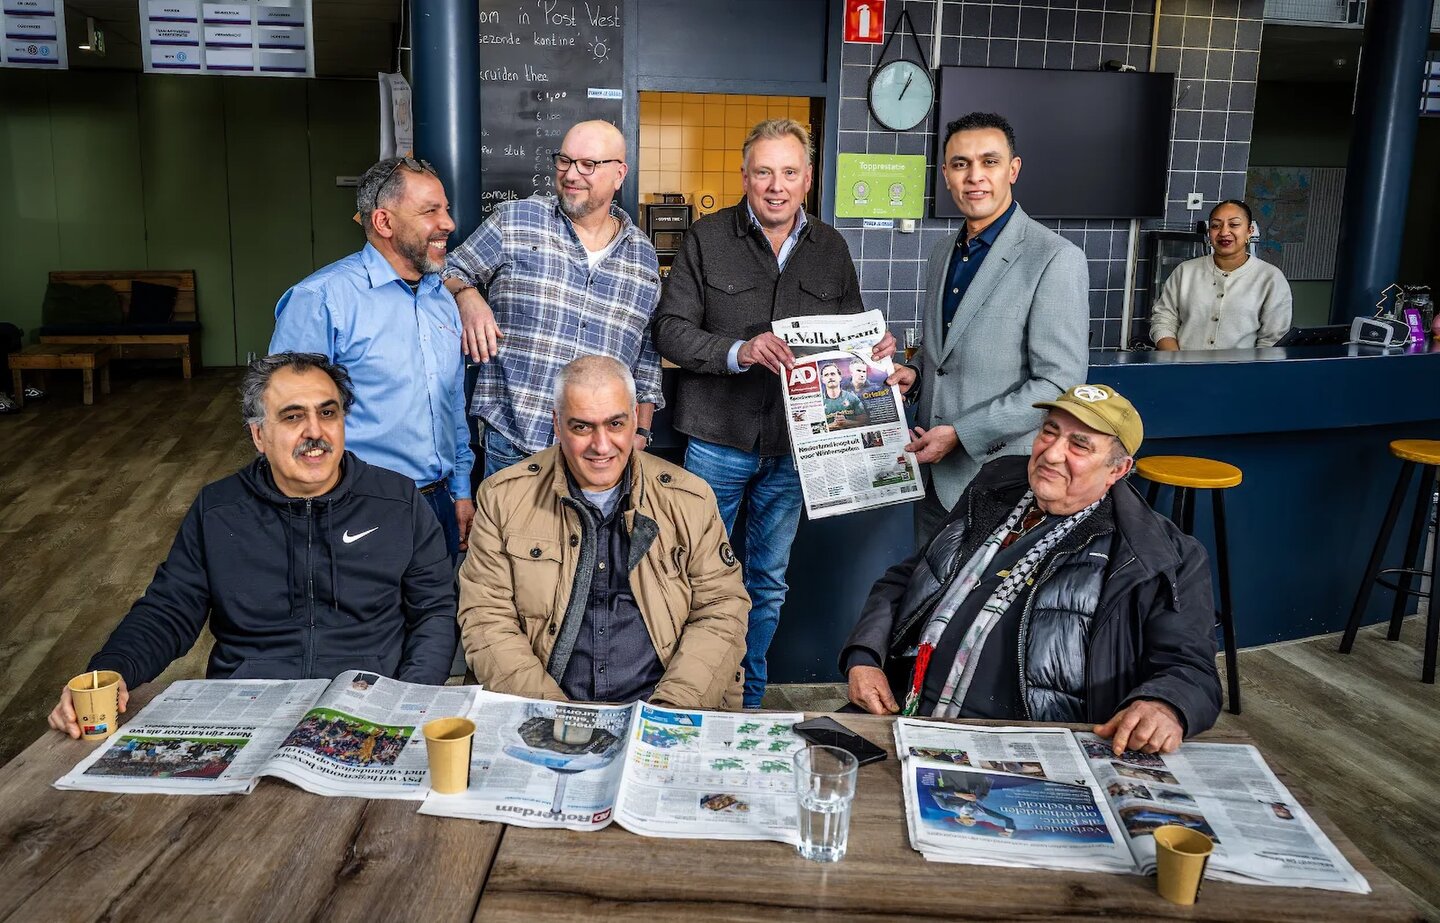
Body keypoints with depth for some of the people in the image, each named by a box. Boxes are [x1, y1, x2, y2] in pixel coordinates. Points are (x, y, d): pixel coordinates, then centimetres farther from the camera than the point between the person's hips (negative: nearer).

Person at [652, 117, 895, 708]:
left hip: (794, 442, 4)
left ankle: (748, 699, 31)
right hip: (719, 441, -3)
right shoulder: (707, 239, -3)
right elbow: (670, 330, -8)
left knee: (769, 581, 15)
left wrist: (875, 349, -8)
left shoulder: (830, 248, 7)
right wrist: (738, 352, -23)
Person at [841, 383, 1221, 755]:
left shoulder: (1162, 558, 1)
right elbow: (902, 581, 22)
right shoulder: (989, 496, 16)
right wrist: (864, 657, 5)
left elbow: (1190, 668, -3)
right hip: (902, 719, 1)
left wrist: (1164, 706, -27)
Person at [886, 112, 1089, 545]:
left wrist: (961, 434, -19)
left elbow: (1059, 384, -18)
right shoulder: (943, 253, 11)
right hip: (933, 474, 7)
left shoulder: (1056, 260, -13)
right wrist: (914, 372, 2)